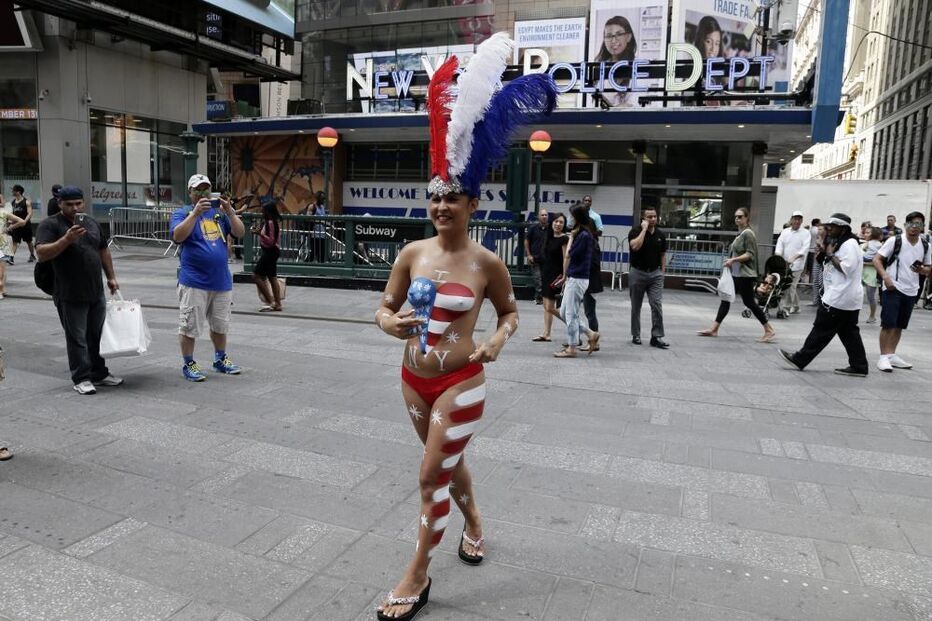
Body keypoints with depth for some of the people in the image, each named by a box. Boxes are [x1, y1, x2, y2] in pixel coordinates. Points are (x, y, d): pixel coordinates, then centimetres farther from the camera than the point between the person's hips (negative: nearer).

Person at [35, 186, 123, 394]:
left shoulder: (92, 222, 12)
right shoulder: (50, 225, -6)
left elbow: (103, 251, 20)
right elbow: (42, 254, -17)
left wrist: (111, 277, 18)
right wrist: (67, 239, -28)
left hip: (96, 293, 6)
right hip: (70, 296, -5)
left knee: (97, 336, 14)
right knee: (77, 338, 2)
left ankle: (100, 373, 24)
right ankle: (81, 379, 11)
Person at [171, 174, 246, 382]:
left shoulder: (219, 212, 11)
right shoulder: (182, 213, 0)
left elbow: (240, 232, 1)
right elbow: (177, 236, -18)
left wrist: (230, 212, -14)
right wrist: (196, 212, -25)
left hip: (222, 280, 4)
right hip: (194, 282, -4)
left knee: (220, 325, 16)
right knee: (189, 326, 1)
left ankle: (221, 360, 30)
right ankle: (189, 365, 13)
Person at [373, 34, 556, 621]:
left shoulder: (487, 264, -12)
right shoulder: (414, 253, -4)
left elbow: (511, 312, 3)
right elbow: (385, 307, 5)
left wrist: (498, 341, -17)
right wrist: (391, 323, -18)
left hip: (461, 384, -5)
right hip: (414, 380, 5)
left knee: (432, 476, 1)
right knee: (447, 464, 24)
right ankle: (475, 522, 53)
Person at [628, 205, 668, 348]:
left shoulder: (660, 234, 6)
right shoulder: (635, 231, -7)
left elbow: (663, 254, 13)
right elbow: (635, 246, -28)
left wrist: (662, 272, 7)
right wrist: (644, 229, -21)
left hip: (655, 273, 3)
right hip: (637, 273, -2)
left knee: (657, 305, -7)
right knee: (636, 307, 8)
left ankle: (657, 337, -4)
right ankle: (636, 335, 21)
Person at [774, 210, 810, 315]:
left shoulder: (805, 233, 0)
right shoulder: (785, 232, 9)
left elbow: (805, 248, -12)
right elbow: (779, 245, 0)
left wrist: (793, 258, -26)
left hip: (797, 264, -3)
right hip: (784, 263, 3)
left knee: (790, 286, -7)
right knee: (792, 286, 12)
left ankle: (784, 308, -4)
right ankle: (795, 306, 25)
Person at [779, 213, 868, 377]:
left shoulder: (849, 244, -13)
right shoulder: (842, 243, 20)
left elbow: (846, 268, -23)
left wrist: (831, 255, -15)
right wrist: (824, 252, 4)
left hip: (839, 298, -10)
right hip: (849, 299, 10)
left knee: (821, 330, -3)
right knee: (849, 333, 10)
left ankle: (800, 359, 3)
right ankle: (859, 367, 11)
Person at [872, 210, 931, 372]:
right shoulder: (894, 240, -8)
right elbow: (877, 259, -7)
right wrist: (885, 277, -20)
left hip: (911, 291, 5)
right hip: (892, 289, -5)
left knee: (899, 326, 12)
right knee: (888, 325, -5)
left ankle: (892, 355, 22)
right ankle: (883, 357, 2)